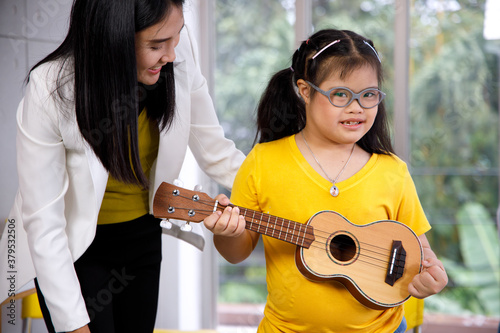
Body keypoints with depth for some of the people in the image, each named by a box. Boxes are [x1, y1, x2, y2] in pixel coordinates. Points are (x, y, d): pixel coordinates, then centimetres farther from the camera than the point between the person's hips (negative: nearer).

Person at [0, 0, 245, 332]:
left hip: (143, 235, 4)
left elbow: (215, 151, -5)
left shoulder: (178, 49, -19)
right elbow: (43, 222, -24)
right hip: (73, 244, -4)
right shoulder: (50, 91, -29)